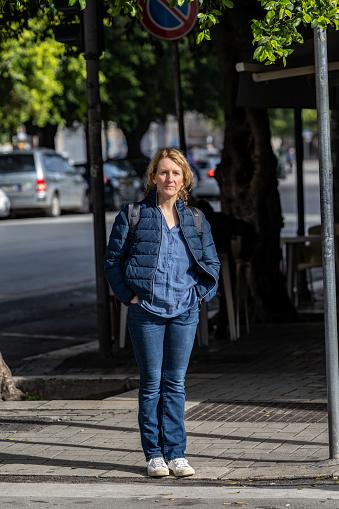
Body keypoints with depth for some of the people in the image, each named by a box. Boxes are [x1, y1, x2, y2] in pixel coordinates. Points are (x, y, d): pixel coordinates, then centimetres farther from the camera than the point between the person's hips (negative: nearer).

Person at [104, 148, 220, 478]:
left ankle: (175, 453, 11)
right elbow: (113, 258, 2)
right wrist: (128, 296, -6)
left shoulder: (195, 219, 9)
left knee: (175, 383, 6)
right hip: (146, 311, -3)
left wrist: (201, 294, 4)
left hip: (185, 312, 3)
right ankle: (154, 454, 8)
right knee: (151, 383, 1)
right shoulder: (134, 215, -1)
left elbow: (211, 262, 17)